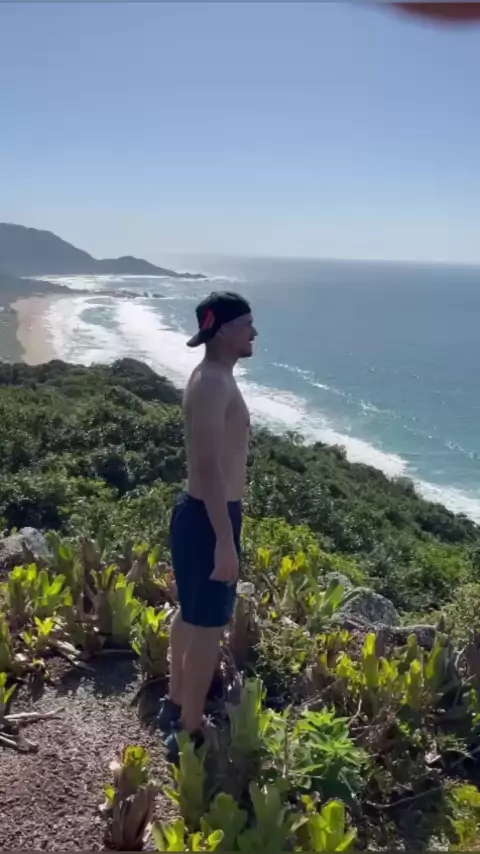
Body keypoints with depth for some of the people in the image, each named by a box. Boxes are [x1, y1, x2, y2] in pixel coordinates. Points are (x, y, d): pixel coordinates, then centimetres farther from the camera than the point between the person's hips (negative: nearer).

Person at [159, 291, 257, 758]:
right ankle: (189, 733, 18)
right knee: (209, 627, 2)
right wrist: (225, 540, -26)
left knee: (190, 615, 22)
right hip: (209, 519, -10)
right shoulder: (213, 383, -21)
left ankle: (176, 704, 40)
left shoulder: (213, 378, 11)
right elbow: (209, 468, -27)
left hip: (202, 514, 10)